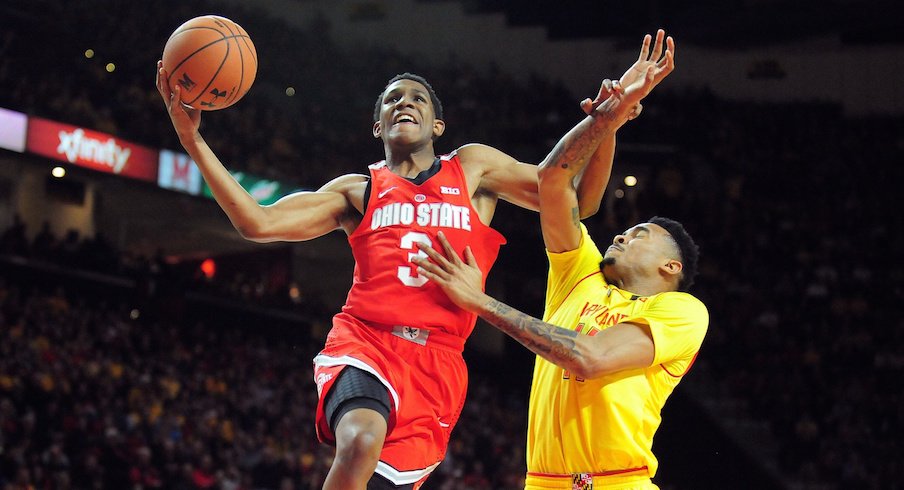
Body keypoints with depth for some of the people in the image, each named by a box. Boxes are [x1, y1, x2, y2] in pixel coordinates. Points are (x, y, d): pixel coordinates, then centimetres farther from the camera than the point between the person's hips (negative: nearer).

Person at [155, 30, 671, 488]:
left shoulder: (473, 167, 18)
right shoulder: (357, 191, 16)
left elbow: (578, 201, 15)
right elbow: (258, 222, 6)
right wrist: (194, 141, -2)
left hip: (436, 360, 1)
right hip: (365, 340, -1)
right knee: (361, 441, -34)